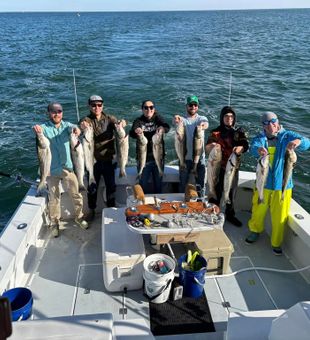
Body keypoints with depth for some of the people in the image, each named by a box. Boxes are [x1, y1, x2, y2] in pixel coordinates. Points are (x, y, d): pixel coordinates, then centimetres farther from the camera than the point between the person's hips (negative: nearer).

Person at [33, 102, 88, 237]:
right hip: (52, 169, -2)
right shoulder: (45, 127, -5)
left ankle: (79, 217, 31)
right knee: (54, 198, 9)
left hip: (67, 167, 2)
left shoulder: (66, 125, 2)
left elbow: (73, 127, -20)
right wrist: (37, 131, -53)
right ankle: (54, 223, 26)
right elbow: (40, 132, -28)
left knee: (76, 194, 10)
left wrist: (76, 128, -45)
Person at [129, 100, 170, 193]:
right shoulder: (138, 121, 0)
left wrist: (162, 128, -40)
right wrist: (136, 132, -42)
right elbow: (131, 133, -18)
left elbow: (167, 127, -16)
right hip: (143, 158, -1)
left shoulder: (158, 118, 3)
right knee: (143, 184, 9)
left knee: (158, 184, 14)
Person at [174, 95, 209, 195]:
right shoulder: (182, 119, 2)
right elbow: (176, 121, -23)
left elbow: (206, 124, -20)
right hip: (185, 157, 0)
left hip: (199, 157, 0)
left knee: (201, 185, 9)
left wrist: (204, 125, -46)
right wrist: (177, 120, -48)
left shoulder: (202, 118, 4)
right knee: (183, 184, 11)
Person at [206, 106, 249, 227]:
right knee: (216, 192, 4)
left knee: (232, 192, 14)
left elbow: (246, 145, -8)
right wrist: (211, 146, -36)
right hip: (218, 167, -3)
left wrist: (240, 148, -31)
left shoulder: (239, 132, 5)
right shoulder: (216, 132, -2)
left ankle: (230, 214, 31)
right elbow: (207, 148, -11)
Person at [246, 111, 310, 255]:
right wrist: (258, 150, -49)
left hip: (282, 184, -1)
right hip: (263, 183, 2)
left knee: (279, 216, 7)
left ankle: (276, 243, 27)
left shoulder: (287, 136, -5)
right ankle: (255, 231, 45)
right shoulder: (260, 138, -1)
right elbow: (253, 148, -23)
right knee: (258, 210, 17)